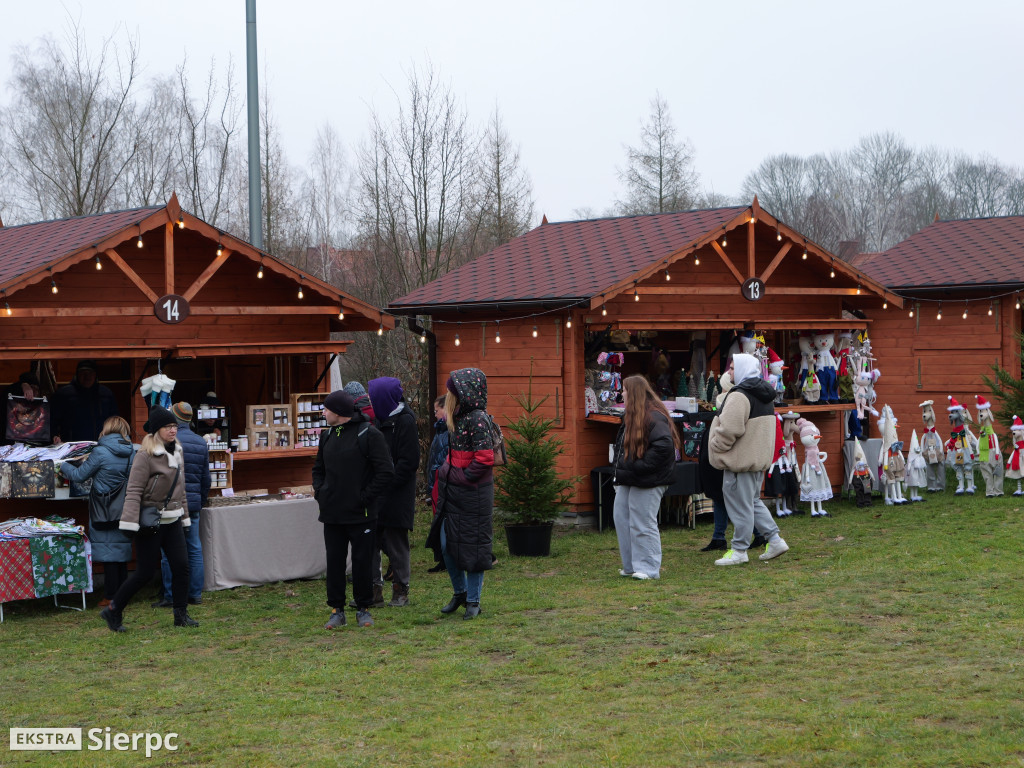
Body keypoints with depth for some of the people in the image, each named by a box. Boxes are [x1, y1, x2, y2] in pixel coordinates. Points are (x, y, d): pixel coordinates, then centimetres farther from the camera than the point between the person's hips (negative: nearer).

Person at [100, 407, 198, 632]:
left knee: (181, 566, 0)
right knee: (145, 573, -2)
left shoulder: (177, 452, 10)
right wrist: (130, 523, -23)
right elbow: (134, 491, -18)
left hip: (173, 520, 7)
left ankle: (181, 614, 9)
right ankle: (113, 611, 13)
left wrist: (184, 516, 21)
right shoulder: (145, 455, -15)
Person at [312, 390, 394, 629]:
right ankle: (337, 609, 14)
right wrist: (320, 492, 6)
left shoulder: (369, 434, -9)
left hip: (361, 515, -5)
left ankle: (363, 608, 15)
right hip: (332, 513, 5)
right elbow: (318, 468, 24)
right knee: (334, 561, 6)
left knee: (363, 561, 3)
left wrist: (365, 497, -13)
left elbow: (386, 473, -12)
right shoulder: (327, 435, 11)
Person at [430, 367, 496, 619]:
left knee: (472, 546, 1)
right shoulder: (457, 417, 11)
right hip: (452, 492, 9)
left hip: (473, 493, -9)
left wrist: (461, 477, -15)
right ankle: (459, 591, 28)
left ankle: (473, 600, 12)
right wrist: (447, 472, 10)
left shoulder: (477, 419, -16)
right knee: (446, 544, 10)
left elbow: (484, 459, -21)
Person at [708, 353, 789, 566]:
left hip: (741, 460, -10)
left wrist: (715, 447, -12)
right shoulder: (765, 396, 12)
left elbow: (729, 429, -26)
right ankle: (775, 540, 17)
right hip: (759, 459, 10)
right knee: (753, 501, 20)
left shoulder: (739, 396, -19)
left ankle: (739, 550, 4)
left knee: (740, 504, -2)